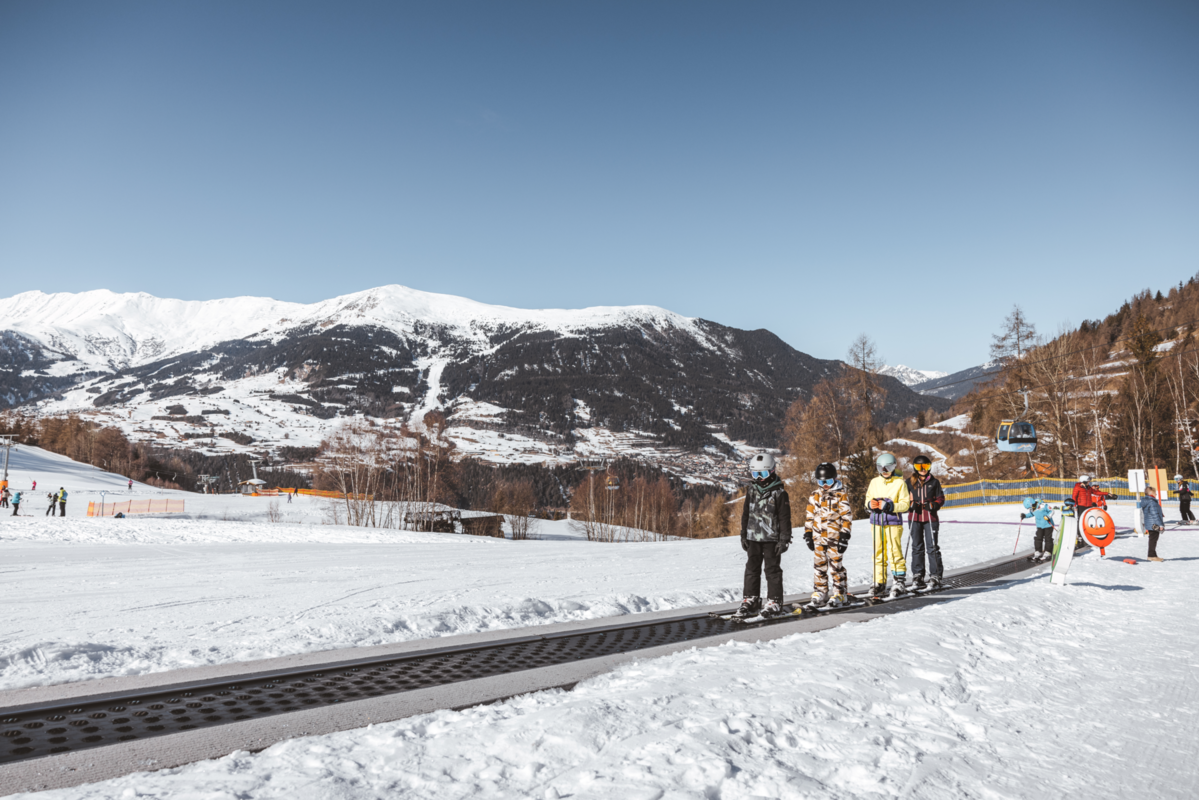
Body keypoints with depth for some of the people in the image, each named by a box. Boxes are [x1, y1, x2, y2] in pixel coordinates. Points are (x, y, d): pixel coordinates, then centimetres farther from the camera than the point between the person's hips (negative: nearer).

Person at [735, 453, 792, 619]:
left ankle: (774, 602, 9)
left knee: (773, 570, 2)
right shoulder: (751, 490, 9)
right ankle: (750, 601, 15)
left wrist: (784, 539, -9)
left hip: (771, 539, -5)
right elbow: (745, 514, 14)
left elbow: (785, 518, -6)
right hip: (753, 538, 5)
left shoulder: (779, 492, -7)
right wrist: (743, 535, 11)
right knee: (751, 569, 7)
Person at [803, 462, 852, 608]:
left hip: (835, 537, -4)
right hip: (818, 538, 4)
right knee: (819, 566, 8)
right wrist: (808, 534, 11)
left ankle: (839, 593, 5)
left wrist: (845, 535, -7)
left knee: (836, 566, -4)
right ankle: (820, 592, 17)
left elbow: (847, 517, -2)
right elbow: (809, 516, 15)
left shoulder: (841, 496, -1)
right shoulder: (815, 496, 11)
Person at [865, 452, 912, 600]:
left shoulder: (900, 482, -1)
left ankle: (900, 581, 7)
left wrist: (889, 506, -18)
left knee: (894, 553, -5)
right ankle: (879, 583, 13)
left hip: (893, 522, -4)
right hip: (876, 522, 4)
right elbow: (868, 500, 15)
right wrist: (870, 504, -8)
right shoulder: (874, 482, 11)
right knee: (878, 554, 6)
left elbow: (905, 504, -5)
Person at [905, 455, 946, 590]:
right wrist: (911, 504, -10)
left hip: (931, 518, -1)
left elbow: (940, 498, 6)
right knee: (917, 547, 5)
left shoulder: (934, 482, 4)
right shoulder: (909, 482, 7)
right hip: (915, 518, 1)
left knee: (933, 547, -3)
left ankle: (936, 575, 4)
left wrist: (933, 505, -13)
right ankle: (917, 576, 11)